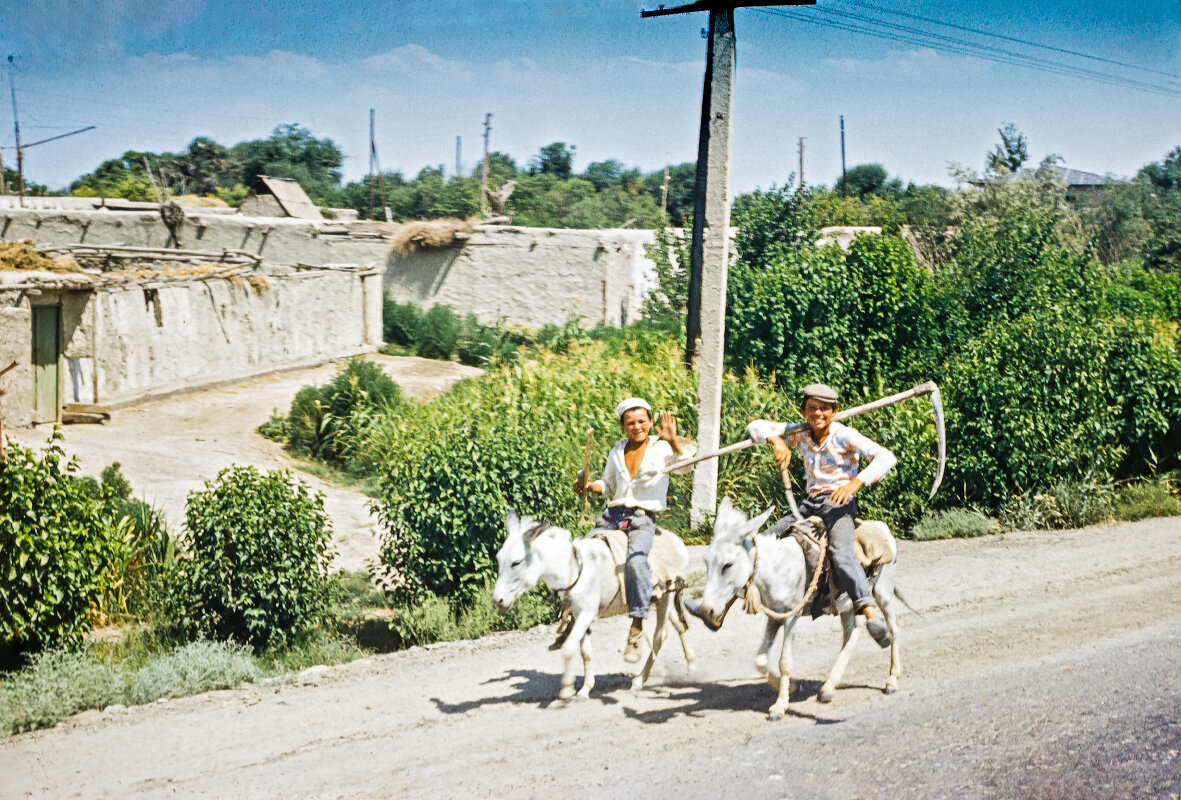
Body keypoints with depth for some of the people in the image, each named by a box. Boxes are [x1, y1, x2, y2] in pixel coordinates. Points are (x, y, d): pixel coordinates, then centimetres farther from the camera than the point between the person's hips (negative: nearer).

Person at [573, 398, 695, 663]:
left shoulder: (662, 448, 4)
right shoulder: (617, 451, 18)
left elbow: (687, 464, -13)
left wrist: (672, 440, -27)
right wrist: (589, 486, 8)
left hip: (643, 519, -5)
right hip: (613, 515, 5)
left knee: (636, 560, -31)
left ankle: (637, 628, -27)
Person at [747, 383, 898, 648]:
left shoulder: (844, 436, -7)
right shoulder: (800, 436, 7)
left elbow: (885, 457, -16)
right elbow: (756, 426, 5)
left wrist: (856, 482, -29)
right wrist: (776, 441, -17)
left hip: (840, 502, -6)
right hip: (810, 503, 6)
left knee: (840, 552, -32)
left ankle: (871, 611, -43)